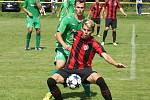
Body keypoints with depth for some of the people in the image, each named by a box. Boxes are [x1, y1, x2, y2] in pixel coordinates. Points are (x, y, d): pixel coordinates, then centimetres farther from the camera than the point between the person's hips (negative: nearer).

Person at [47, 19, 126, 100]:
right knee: (50, 81, -19)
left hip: (84, 70, -3)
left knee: (100, 80, -34)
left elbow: (105, 56, -23)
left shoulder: (94, 44, -9)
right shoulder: (77, 35, 0)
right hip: (69, 69, 3)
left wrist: (116, 64, -39)